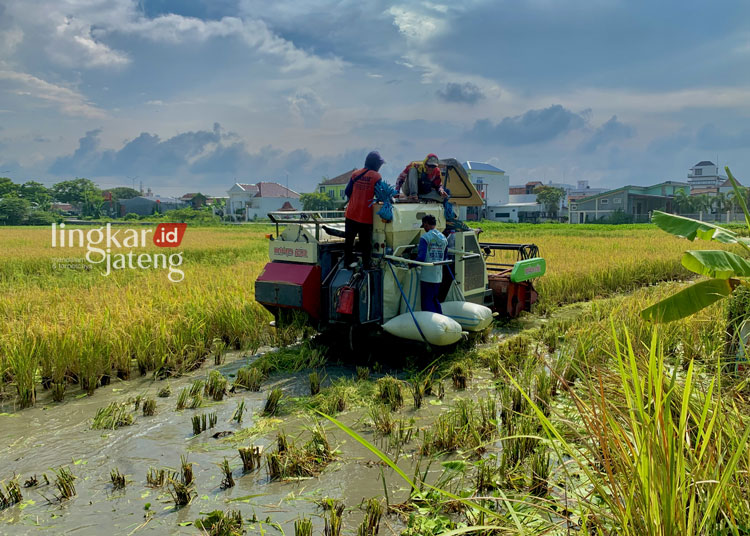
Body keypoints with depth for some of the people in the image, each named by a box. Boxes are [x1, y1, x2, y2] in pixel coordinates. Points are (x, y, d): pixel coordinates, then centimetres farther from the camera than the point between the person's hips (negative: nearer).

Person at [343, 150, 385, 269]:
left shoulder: (355, 174, 2)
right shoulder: (376, 177, -10)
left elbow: (347, 192, 6)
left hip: (352, 213, 3)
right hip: (366, 216, -3)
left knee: (349, 239, 15)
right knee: (366, 242, 6)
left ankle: (348, 261, 21)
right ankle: (366, 264, 9)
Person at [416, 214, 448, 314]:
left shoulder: (425, 237, -11)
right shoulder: (443, 238, 10)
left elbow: (421, 257, -17)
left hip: (427, 276, -7)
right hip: (438, 275, 7)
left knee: (427, 302, 1)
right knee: (435, 299, 19)